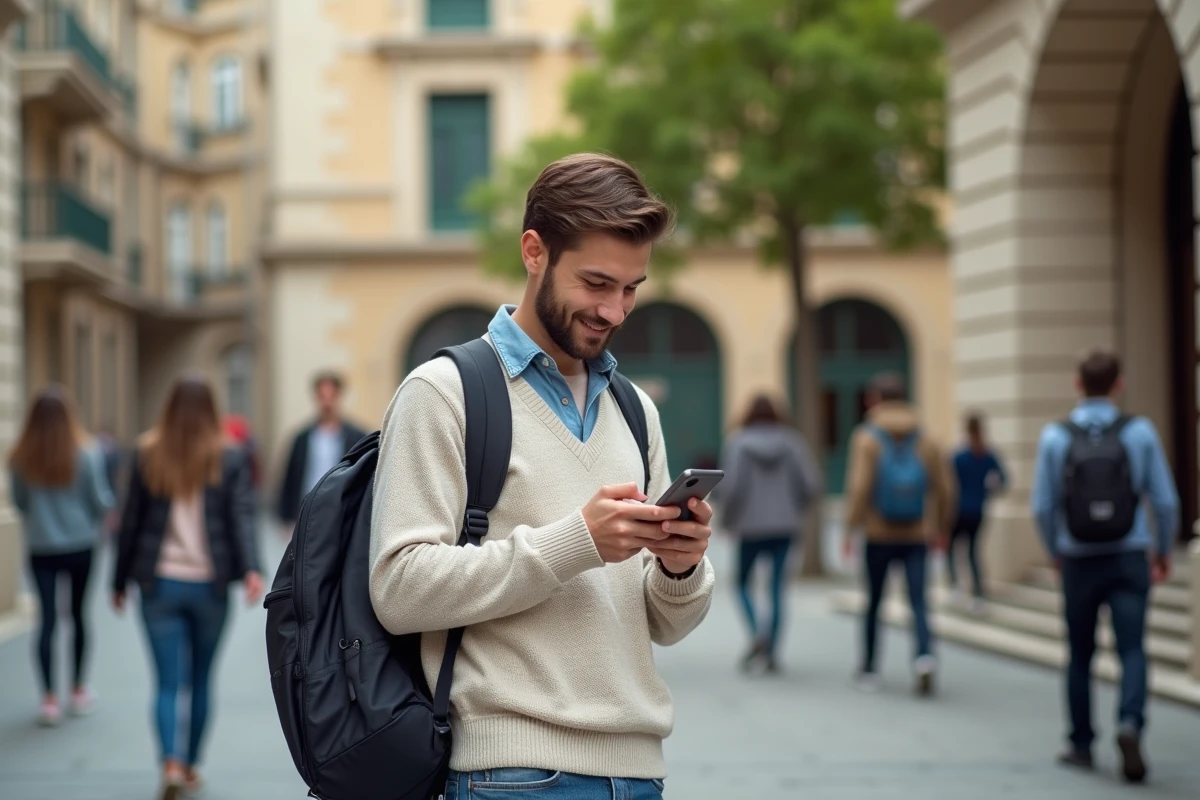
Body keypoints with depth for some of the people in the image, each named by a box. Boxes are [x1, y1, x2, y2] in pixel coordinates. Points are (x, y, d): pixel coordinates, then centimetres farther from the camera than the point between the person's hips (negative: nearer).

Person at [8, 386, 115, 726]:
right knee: (79, 615, 14)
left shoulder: (20, 458, -7)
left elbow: (19, 503, 4)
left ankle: (49, 698, -3)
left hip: (40, 548, 1)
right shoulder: (86, 454, -12)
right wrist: (97, 517, 16)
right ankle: (78, 691, 24)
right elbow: (100, 501, -7)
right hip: (80, 545, 0)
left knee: (47, 619, 3)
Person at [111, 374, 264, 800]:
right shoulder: (230, 457, -1)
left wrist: (120, 581, 10)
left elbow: (131, 522, 3)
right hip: (210, 584, 0)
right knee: (201, 679, 16)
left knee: (167, 682, 0)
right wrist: (251, 569, -21)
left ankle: (171, 761, -20)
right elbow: (242, 517, -13)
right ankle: (191, 765, 23)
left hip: (159, 584, 0)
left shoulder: (147, 454, -1)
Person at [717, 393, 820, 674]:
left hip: (750, 525, -2)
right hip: (784, 525, 2)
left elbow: (729, 485, -12)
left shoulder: (737, 442, -6)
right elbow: (811, 484, -3)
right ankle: (771, 650, 3)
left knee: (743, 583, 14)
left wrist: (727, 518, 5)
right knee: (777, 587, 6)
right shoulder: (792, 442, 0)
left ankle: (757, 631, -11)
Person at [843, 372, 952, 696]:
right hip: (917, 537, 1)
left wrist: (851, 527, -9)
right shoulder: (926, 441, 3)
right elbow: (943, 490, 2)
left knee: (873, 602, 12)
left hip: (879, 536, -1)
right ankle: (924, 655, -26)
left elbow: (859, 487, -16)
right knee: (918, 601, -1)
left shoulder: (867, 438, -6)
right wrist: (939, 527, 14)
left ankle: (869, 670, 22)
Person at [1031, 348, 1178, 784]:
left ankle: (1081, 744, 19)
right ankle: (1130, 723, -26)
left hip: (1079, 562, 1)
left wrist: (1055, 552, 17)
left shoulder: (1055, 437, -3)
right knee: (1132, 648, -3)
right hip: (1129, 559, -1)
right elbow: (1165, 500, -2)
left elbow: (1043, 506, -1)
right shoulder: (1140, 432, -4)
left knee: (1081, 655, 14)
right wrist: (1164, 551, 13)